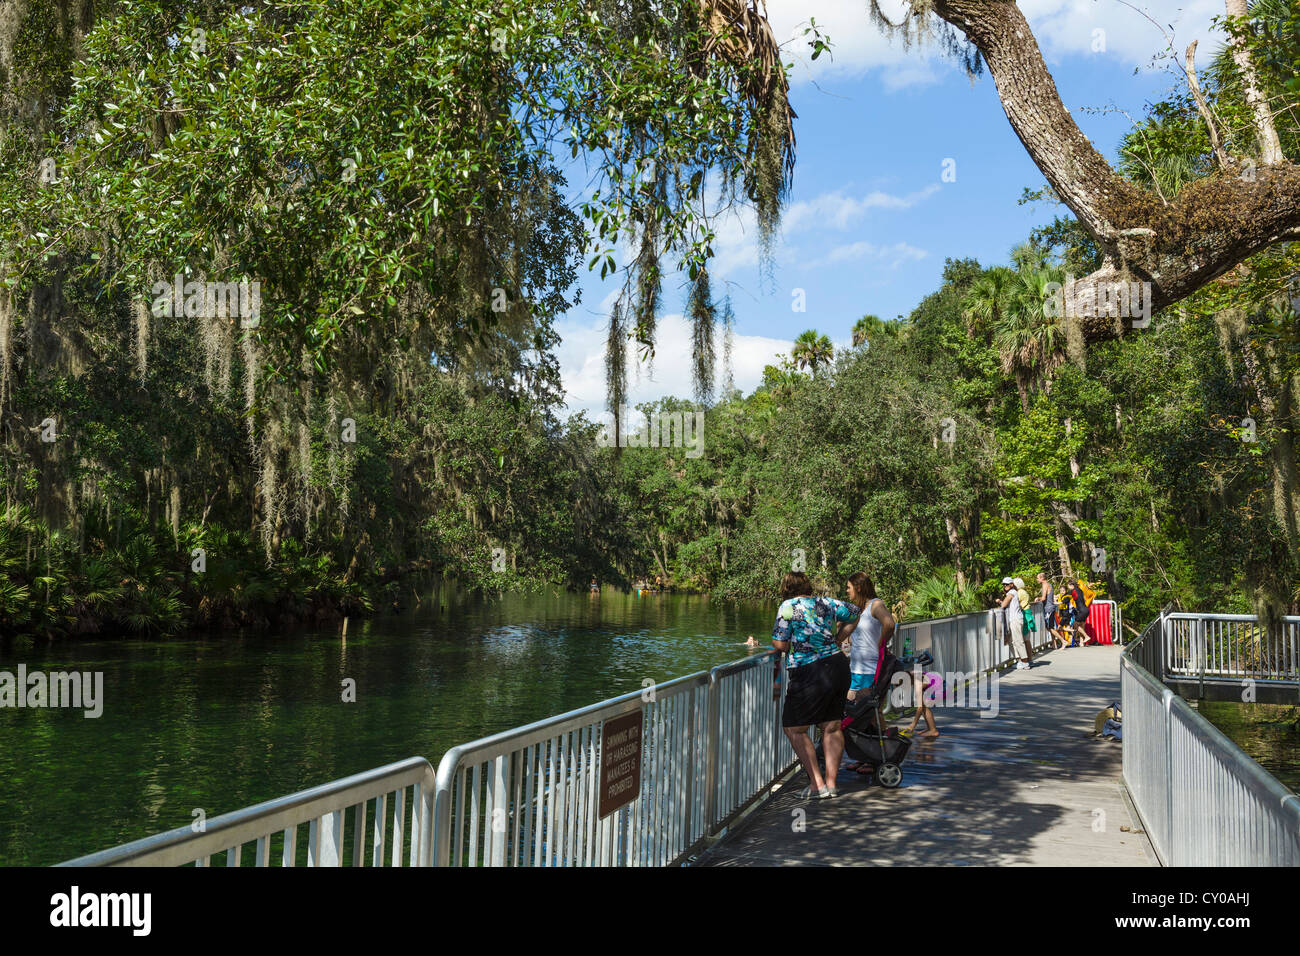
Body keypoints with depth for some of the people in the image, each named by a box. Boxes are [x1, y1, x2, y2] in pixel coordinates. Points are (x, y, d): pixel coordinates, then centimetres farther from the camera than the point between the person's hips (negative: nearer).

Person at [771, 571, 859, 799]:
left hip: (809, 674, -6)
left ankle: (817, 784, 0)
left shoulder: (788, 607, -5)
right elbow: (855, 612, 27)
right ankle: (831, 781, 17)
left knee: (794, 729, 5)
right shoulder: (826, 603, 11)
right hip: (839, 667, 6)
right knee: (832, 727, 15)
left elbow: (780, 645, -10)